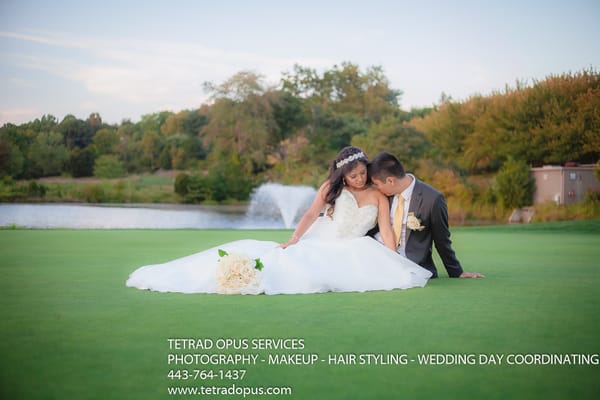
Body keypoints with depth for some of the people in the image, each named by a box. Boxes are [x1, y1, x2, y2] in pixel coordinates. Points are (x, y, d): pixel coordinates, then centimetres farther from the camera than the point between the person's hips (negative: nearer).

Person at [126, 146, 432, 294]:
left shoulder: (378, 197, 4)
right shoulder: (332, 187, 6)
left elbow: (387, 233, -5)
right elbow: (311, 215, -3)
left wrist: (395, 266, -19)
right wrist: (292, 240, -19)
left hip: (345, 255, -1)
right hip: (311, 245, 1)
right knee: (256, 252, -18)